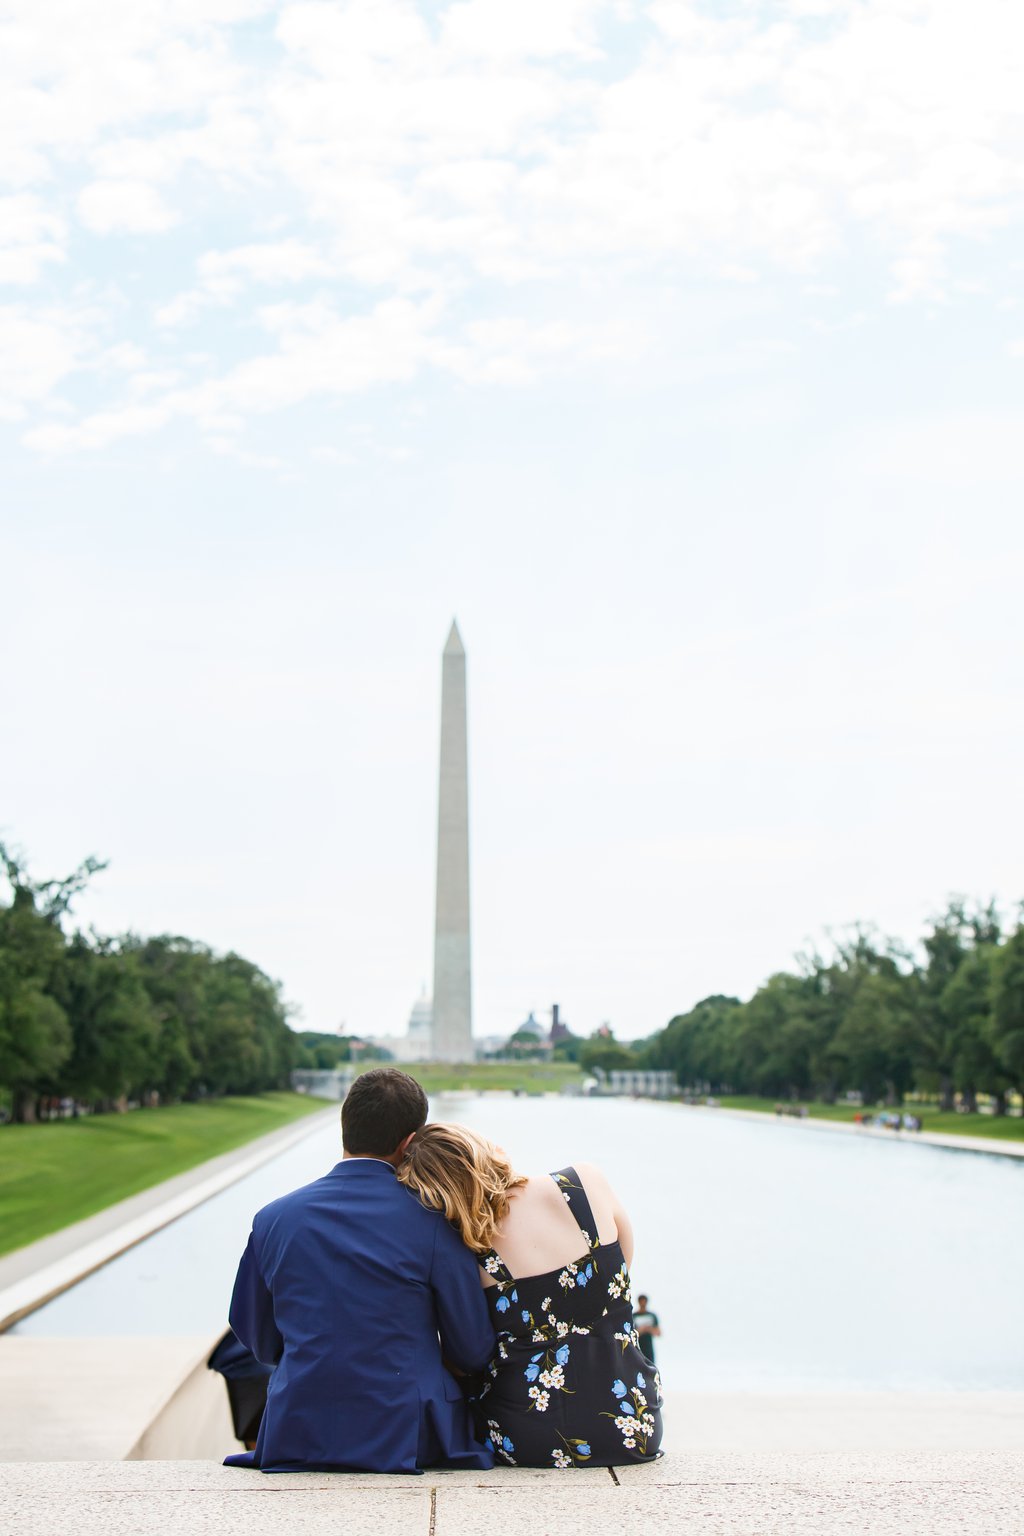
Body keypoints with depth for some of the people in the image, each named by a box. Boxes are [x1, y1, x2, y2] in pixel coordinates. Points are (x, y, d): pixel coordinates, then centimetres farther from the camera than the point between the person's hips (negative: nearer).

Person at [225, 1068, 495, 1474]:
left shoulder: (272, 1219, 1)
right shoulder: (430, 1221, -7)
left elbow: (261, 1343, 12)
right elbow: (473, 1352, -1)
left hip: (296, 1440, 4)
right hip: (407, 1440, -4)